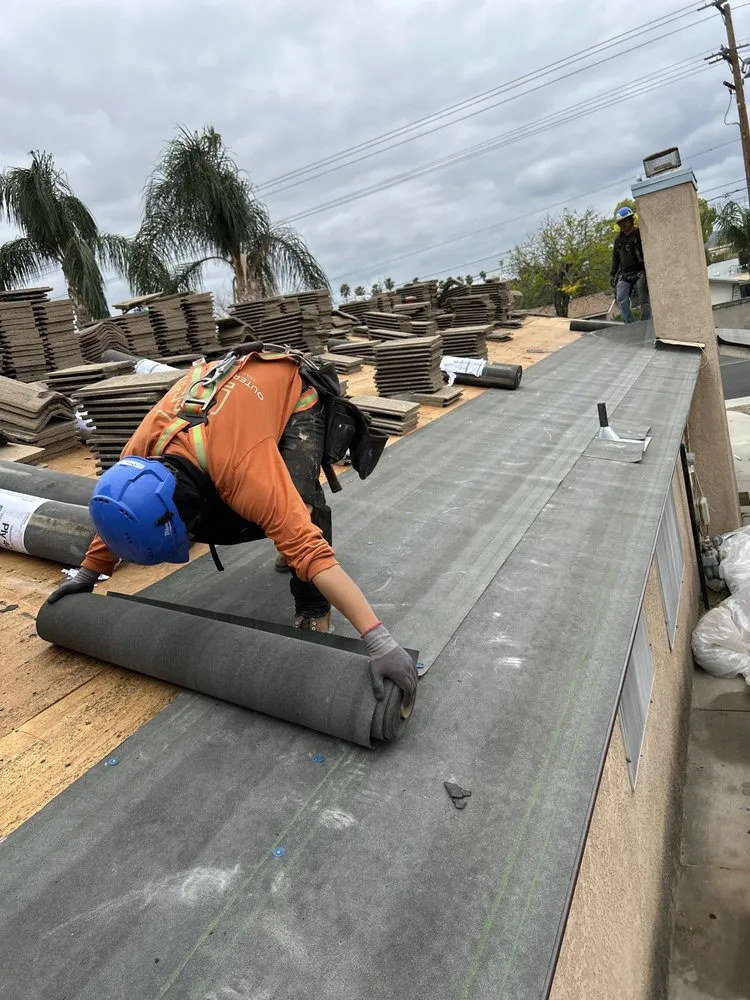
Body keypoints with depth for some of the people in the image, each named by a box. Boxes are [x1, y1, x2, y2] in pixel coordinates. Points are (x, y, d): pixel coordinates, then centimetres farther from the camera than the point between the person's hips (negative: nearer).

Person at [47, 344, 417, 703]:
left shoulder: (243, 468, -45)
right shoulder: (142, 448, -26)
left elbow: (312, 552, -49)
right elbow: (120, 510, -2)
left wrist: (379, 640, -51)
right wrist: (87, 574, 6)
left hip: (295, 393, -6)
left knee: (298, 500, -31)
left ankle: (314, 612, -11)